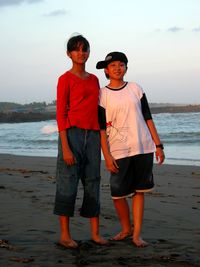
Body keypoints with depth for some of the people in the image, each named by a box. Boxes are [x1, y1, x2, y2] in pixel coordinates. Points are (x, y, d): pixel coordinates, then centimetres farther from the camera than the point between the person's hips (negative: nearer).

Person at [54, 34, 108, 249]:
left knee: (93, 183, 7)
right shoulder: (65, 79, -2)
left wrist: (102, 141, 15)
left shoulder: (94, 79, 17)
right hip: (72, 133, -6)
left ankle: (95, 233, 13)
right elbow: (60, 114, -7)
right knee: (68, 184, -3)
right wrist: (65, 147, -15)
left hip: (92, 136, 6)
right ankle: (65, 235, 4)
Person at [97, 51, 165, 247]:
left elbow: (147, 118, 9)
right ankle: (126, 229, 21)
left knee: (139, 191, 4)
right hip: (119, 151, -2)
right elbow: (101, 128, -2)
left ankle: (137, 234, 12)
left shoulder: (135, 89, 8)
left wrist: (158, 145, 5)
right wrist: (107, 156, -8)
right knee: (117, 194, -2)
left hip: (143, 148, 2)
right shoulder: (102, 95, 1)